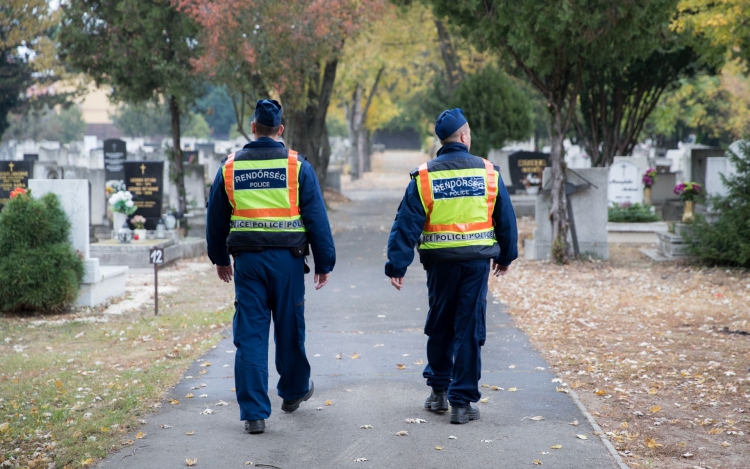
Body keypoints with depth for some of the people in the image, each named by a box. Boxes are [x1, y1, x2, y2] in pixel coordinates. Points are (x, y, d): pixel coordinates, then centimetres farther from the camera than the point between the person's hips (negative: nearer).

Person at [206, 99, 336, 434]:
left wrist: (220, 258, 27)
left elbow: (215, 219, 14)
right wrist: (324, 263, 4)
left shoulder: (230, 167, 5)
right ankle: (293, 391, 35)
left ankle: (254, 413, 0)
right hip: (287, 258, -1)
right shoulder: (296, 165, -3)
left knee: (250, 334, 2)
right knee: (289, 329, 15)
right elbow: (316, 217, -3)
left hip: (247, 259, 1)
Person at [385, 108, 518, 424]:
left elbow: (407, 224, -6)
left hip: (441, 262, 0)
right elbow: (506, 219, 8)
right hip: (477, 261, 0)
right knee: (469, 331, 3)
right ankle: (462, 401, 3)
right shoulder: (488, 173, 1)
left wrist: (396, 266, -4)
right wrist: (506, 256, 21)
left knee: (439, 327, 17)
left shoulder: (424, 177, -3)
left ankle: (439, 390, 26)